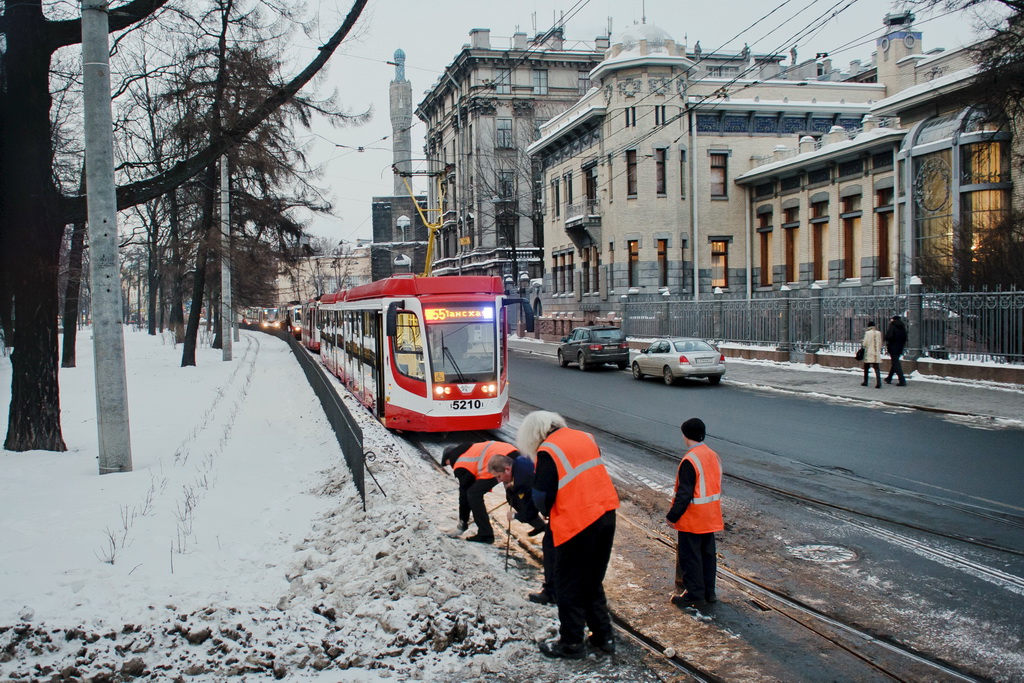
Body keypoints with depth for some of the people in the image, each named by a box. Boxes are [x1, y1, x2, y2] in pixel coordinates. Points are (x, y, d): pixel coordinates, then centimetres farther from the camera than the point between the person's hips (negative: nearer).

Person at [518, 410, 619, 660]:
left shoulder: (547, 452, -12)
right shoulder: (585, 438, 8)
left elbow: (542, 496, -12)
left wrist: (548, 513, 10)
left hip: (576, 524, -7)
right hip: (607, 515, 7)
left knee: (569, 586, 10)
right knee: (593, 581, 21)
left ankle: (571, 643, 19)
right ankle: (603, 637, 28)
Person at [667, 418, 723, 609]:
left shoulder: (690, 461, -21)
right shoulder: (714, 456, 5)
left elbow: (684, 493, -21)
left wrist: (672, 516, -12)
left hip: (692, 519, -8)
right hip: (711, 517, 8)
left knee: (690, 557, 3)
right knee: (708, 554, 16)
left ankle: (694, 595, 9)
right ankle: (709, 592, 25)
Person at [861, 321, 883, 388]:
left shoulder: (868, 333, -10)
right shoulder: (879, 333, 3)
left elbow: (865, 344, -10)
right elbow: (880, 344, 9)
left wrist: (862, 343, 11)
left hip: (869, 354, -3)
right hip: (876, 354, 3)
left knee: (866, 368, 12)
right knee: (876, 368, -1)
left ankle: (865, 382, 21)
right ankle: (878, 383, -13)